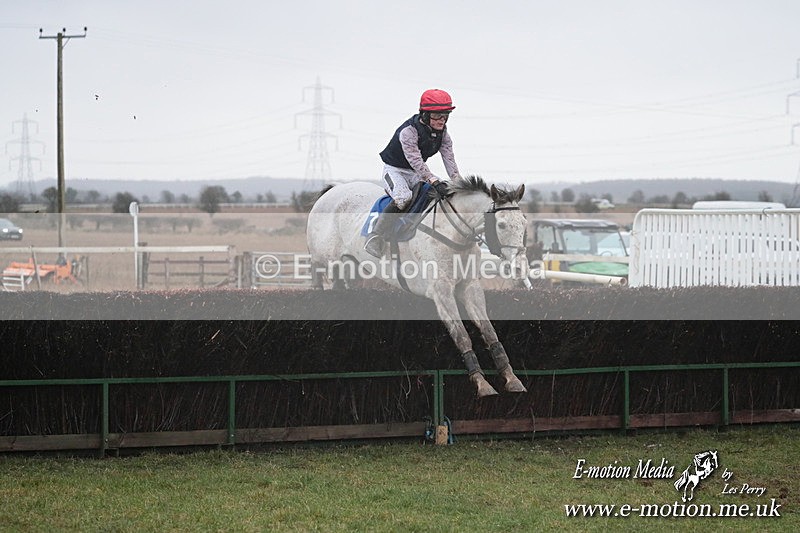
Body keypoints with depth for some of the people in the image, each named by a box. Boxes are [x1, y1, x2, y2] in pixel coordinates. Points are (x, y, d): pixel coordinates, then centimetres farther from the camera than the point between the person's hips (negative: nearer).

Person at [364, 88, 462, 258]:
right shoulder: (408, 132, -27)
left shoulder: (442, 133, -4)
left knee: (445, 195, -10)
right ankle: (375, 236, -32)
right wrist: (435, 182, -44)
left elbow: (449, 159, -7)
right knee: (403, 197, -36)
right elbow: (416, 162, -34)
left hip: (415, 174, 7)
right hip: (394, 170, -7)